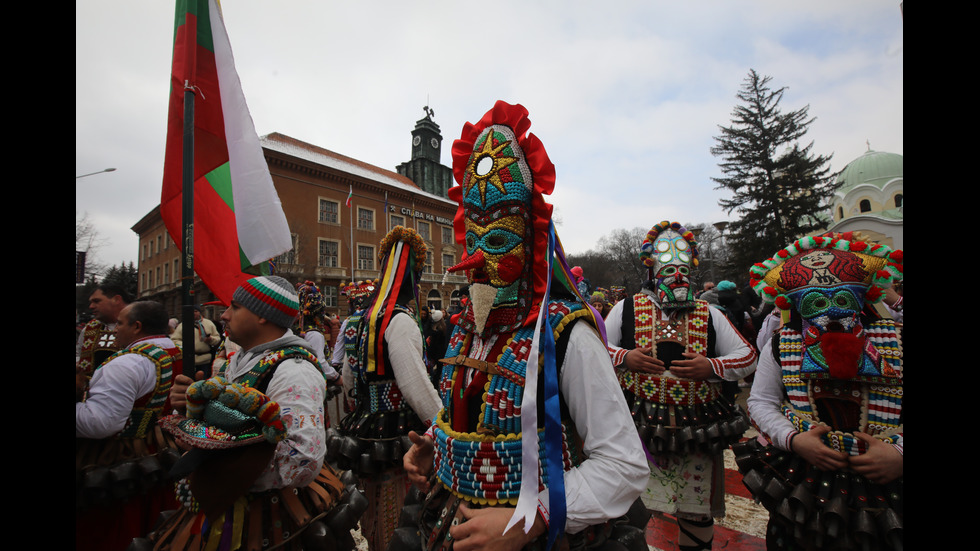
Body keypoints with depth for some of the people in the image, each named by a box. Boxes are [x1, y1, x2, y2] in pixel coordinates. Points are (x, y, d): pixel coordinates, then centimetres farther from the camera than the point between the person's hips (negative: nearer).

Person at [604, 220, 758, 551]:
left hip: (697, 433, 3)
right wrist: (624, 357, -15)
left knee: (698, 511, 18)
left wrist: (711, 367, -10)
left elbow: (747, 357, 7)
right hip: (638, 427, -2)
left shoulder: (708, 314, 7)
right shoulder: (627, 308, 1)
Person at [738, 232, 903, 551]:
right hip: (800, 475, 0)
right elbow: (760, 403, -2)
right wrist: (794, 439, -16)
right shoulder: (779, 347, -4)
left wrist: (899, 453, -19)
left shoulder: (893, 344, -4)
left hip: (881, 477, 0)